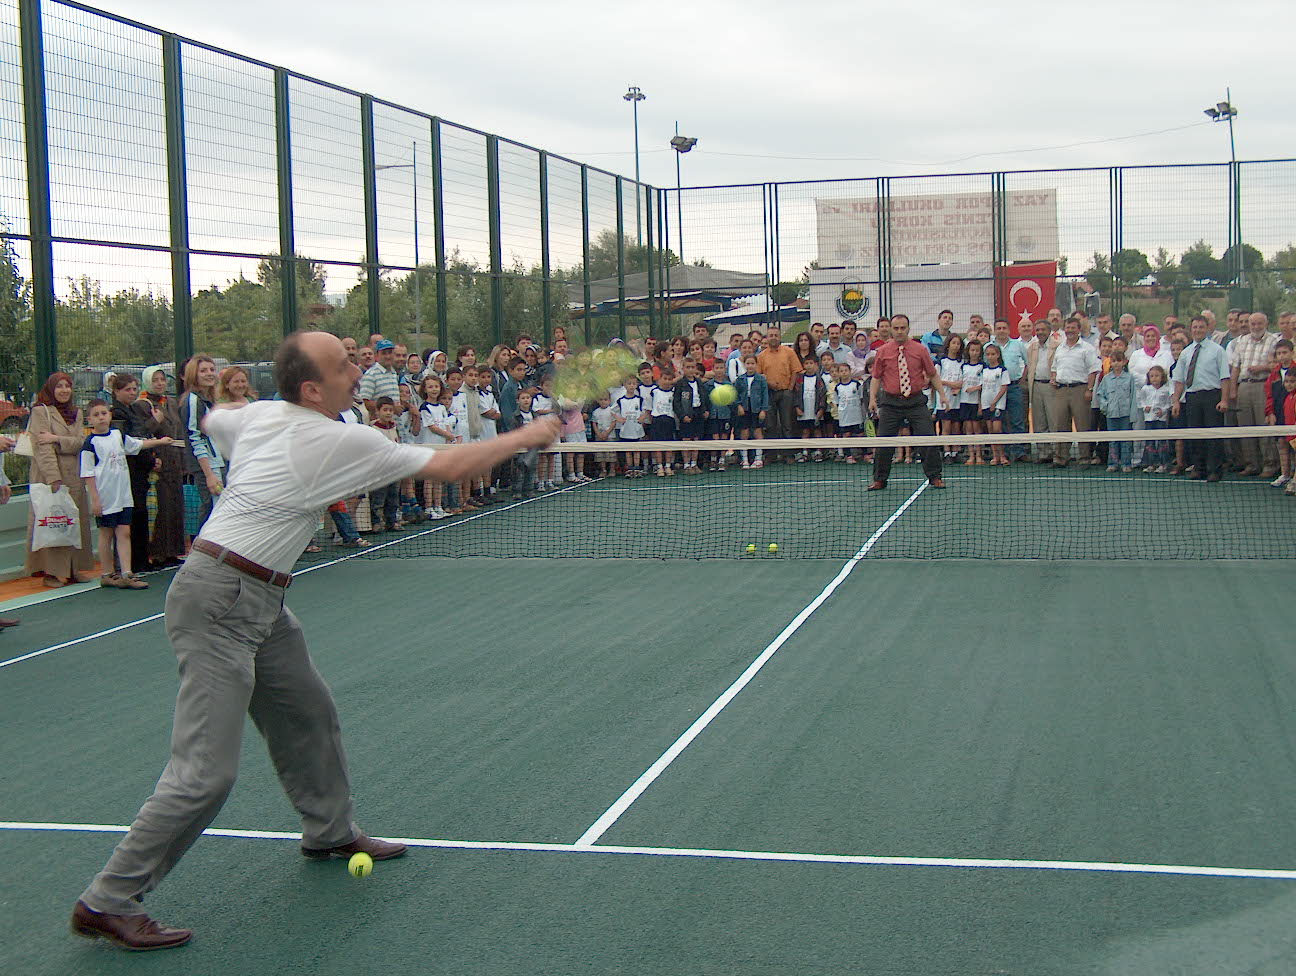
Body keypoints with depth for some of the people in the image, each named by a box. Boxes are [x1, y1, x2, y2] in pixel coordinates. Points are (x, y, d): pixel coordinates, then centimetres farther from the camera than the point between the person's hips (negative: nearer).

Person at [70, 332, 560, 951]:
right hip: (219, 603, -10)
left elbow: (209, 420, 31)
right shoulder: (335, 442, -18)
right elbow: (447, 467, -13)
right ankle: (105, 903, -2)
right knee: (206, 774, -10)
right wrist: (525, 437, -1)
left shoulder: (255, 415, 6)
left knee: (308, 714, 21)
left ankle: (331, 832, 42)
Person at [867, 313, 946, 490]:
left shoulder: (920, 350, 3)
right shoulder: (883, 352, 3)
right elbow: (876, 377, 7)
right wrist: (872, 398, -4)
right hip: (890, 401, 0)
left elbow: (933, 374, 8)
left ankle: (934, 477, 8)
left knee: (928, 439, -5)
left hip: (916, 401, 0)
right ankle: (879, 480, 14)